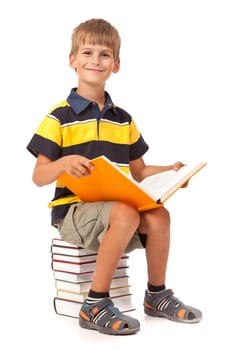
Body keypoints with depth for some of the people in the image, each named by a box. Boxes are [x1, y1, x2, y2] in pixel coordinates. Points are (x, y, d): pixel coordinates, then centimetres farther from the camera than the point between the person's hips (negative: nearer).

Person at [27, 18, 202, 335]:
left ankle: (156, 294, 0)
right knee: (125, 214, -34)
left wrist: (170, 171, 1)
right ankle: (95, 306, -22)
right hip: (73, 208, -5)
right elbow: (38, 177, -6)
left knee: (158, 215, -23)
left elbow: (138, 172, 19)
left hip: (118, 205, 5)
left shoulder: (123, 120, 14)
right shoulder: (60, 117, -3)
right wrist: (64, 163, -26)